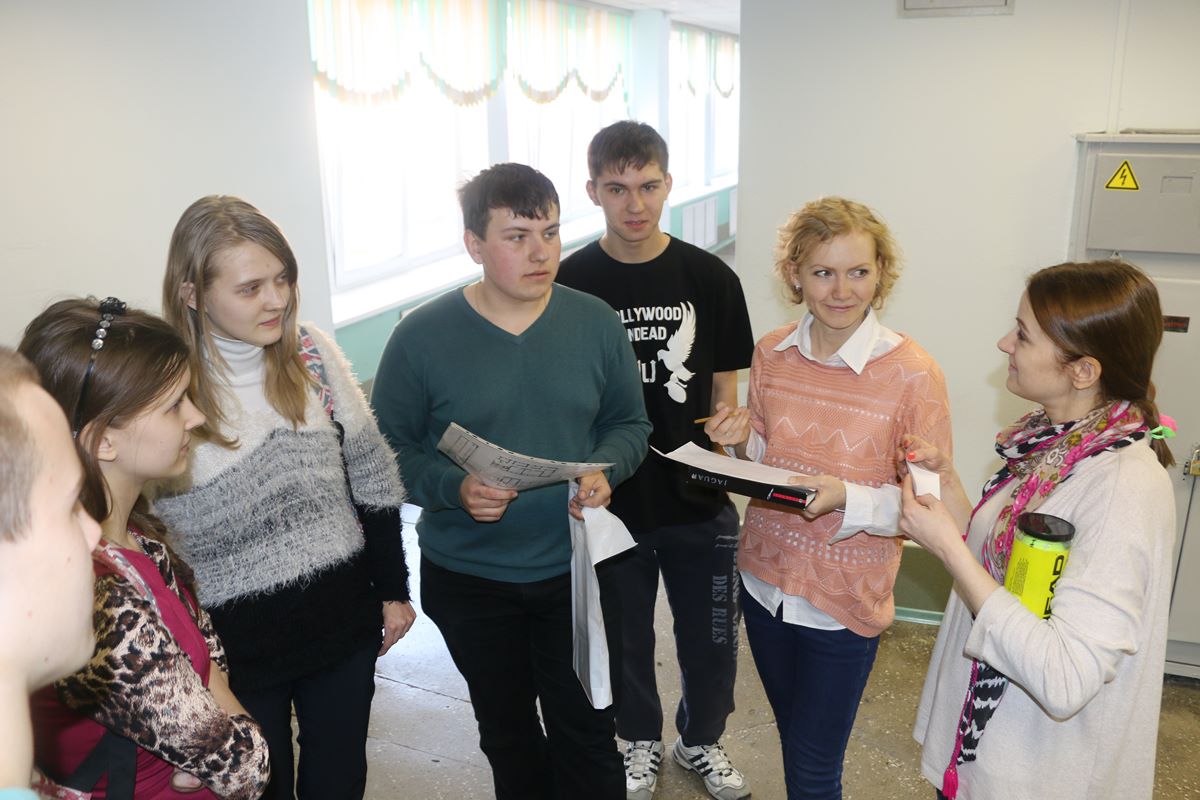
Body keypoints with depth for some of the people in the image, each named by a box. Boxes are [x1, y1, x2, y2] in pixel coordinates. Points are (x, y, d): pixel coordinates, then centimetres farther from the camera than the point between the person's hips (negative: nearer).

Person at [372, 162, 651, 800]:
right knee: (507, 732, 21)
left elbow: (628, 424, 4)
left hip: (575, 568, 1)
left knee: (587, 727, 11)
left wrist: (604, 471, -16)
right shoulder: (422, 336, -12)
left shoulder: (596, 322, -5)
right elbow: (390, 449, -8)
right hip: (468, 576, 0)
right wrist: (456, 489, -25)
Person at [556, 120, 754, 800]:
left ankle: (702, 739, 44)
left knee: (712, 638, 15)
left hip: (698, 501, 1)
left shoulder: (710, 278, -5)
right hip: (610, 501, 0)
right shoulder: (569, 283, -7)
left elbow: (725, 391, 2)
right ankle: (642, 742, 46)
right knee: (626, 637, 17)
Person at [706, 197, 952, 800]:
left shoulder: (912, 373, -17)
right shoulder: (771, 354, -3)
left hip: (845, 599, -4)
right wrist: (741, 443, -12)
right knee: (792, 740, 25)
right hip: (766, 579, 5)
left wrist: (847, 498, -28)